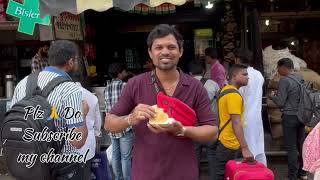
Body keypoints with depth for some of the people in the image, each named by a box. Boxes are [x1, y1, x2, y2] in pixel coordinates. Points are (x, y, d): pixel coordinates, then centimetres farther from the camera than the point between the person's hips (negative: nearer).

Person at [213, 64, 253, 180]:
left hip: (224, 141, 9)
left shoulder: (225, 90, 11)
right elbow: (236, 123, -28)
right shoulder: (234, 95, -19)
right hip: (230, 144, -9)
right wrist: (245, 148, -32)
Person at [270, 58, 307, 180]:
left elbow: (280, 102, -15)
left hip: (289, 117, -7)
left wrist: (273, 96, 6)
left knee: (291, 147, 0)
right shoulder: (301, 79, 7)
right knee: (301, 145, 16)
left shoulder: (284, 80, -14)